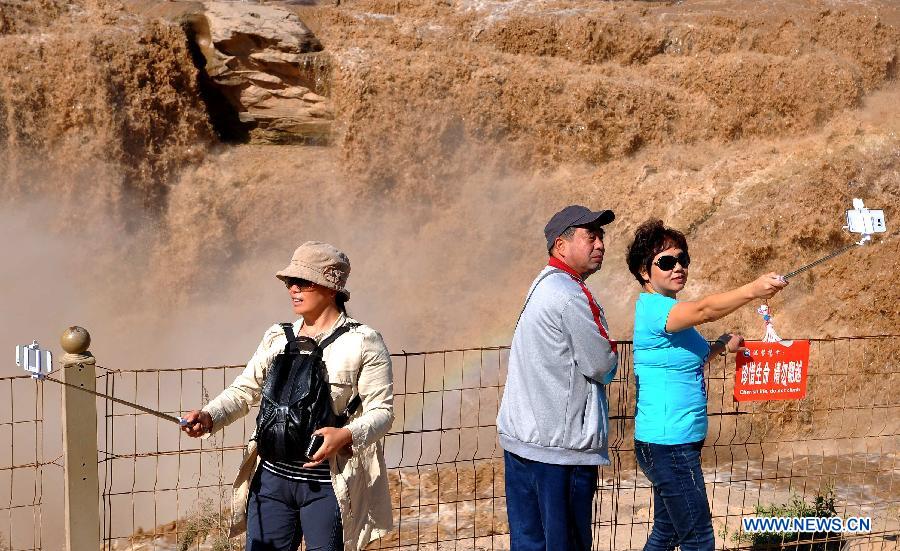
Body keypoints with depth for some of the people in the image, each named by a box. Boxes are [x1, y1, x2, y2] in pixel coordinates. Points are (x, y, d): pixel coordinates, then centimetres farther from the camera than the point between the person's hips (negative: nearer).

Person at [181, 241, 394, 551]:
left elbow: (382, 411, -7)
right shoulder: (277, 337, 12)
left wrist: (347, 435, -26)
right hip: (272, 477, 5)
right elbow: (244, 390, 9)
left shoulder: (362, 343, -3)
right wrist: (209, 416, -10)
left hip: (328, 486, -4)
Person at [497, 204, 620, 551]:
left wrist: (603, 355, 9)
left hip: (520, 437, 9)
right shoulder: (572, 297, -15)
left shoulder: (543, 286, 15)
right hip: (561, 444, -9)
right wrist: (610, 355, 8)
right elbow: (602, 368, -12)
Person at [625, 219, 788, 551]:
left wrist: (721, 347, 7)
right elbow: (704, 311, -37)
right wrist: (752, 290, -50)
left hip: (679, 442, 10)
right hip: (669, 444, -10)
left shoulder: (668, 309, 14)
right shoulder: (651, 307, -17)